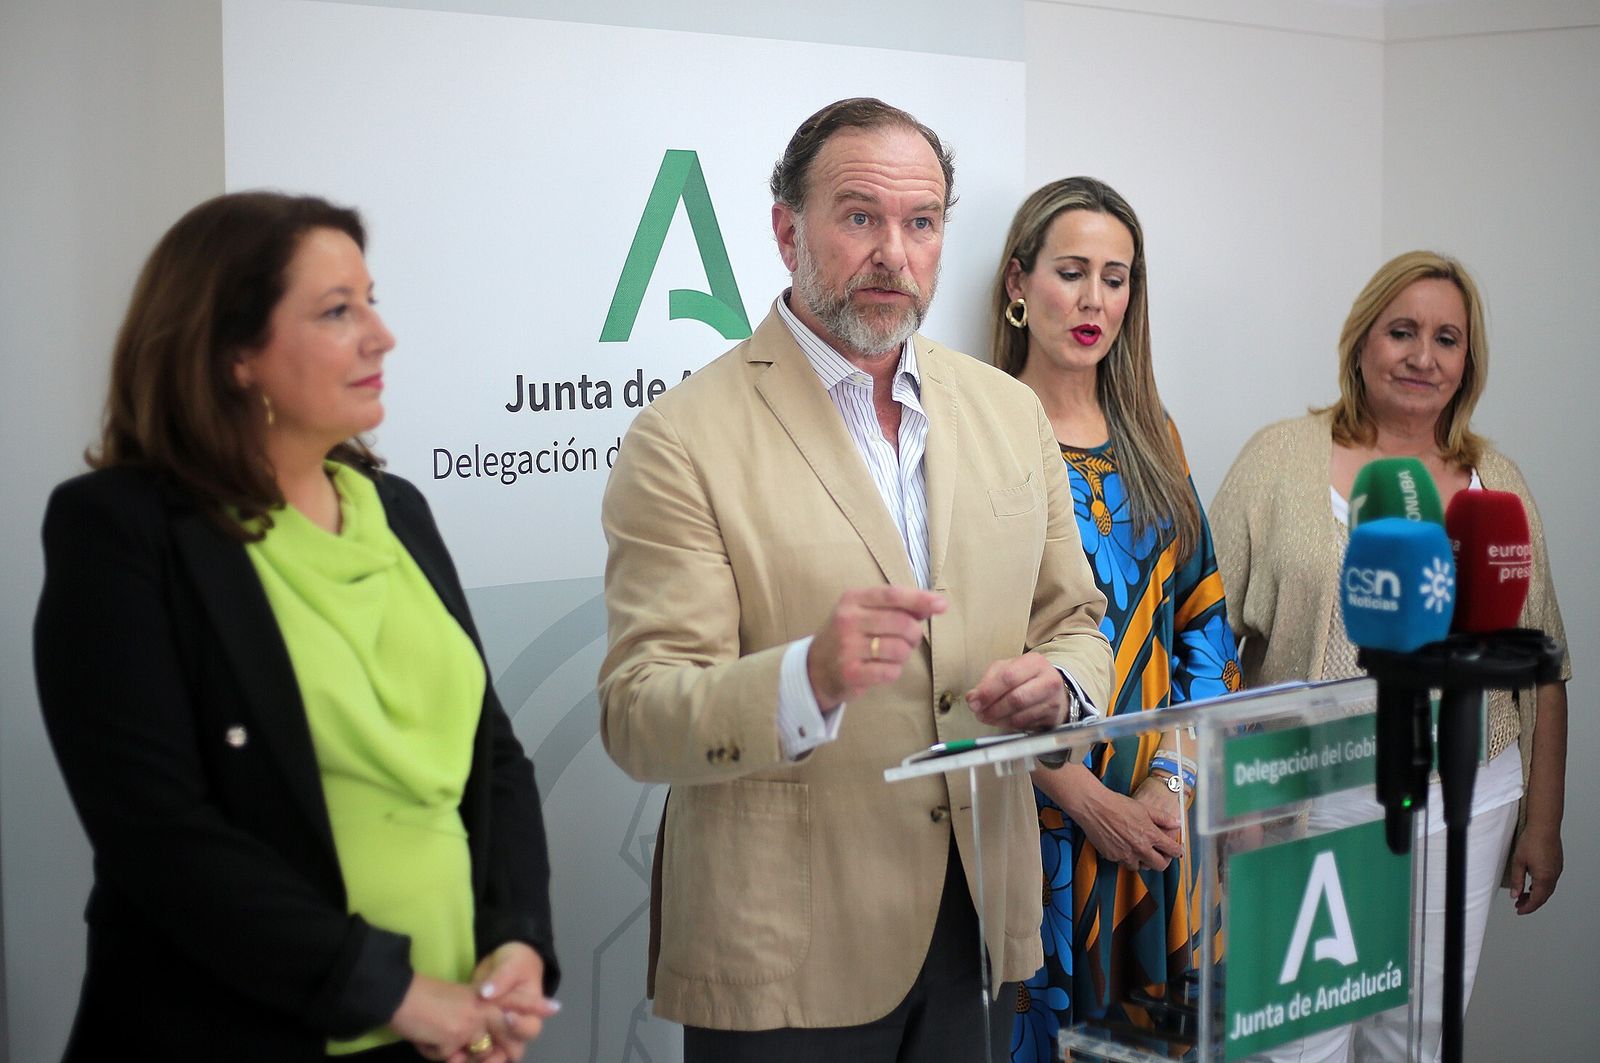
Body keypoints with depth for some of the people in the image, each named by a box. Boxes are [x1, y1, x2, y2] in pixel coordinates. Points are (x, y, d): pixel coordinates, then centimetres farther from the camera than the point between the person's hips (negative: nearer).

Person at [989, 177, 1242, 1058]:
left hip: (1160, 814, 5)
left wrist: (1172, 780, -6)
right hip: (1034, 810, -5)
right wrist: (1089, 801, -15)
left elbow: (1202, 618, 8)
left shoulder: (1150, 438, 11)